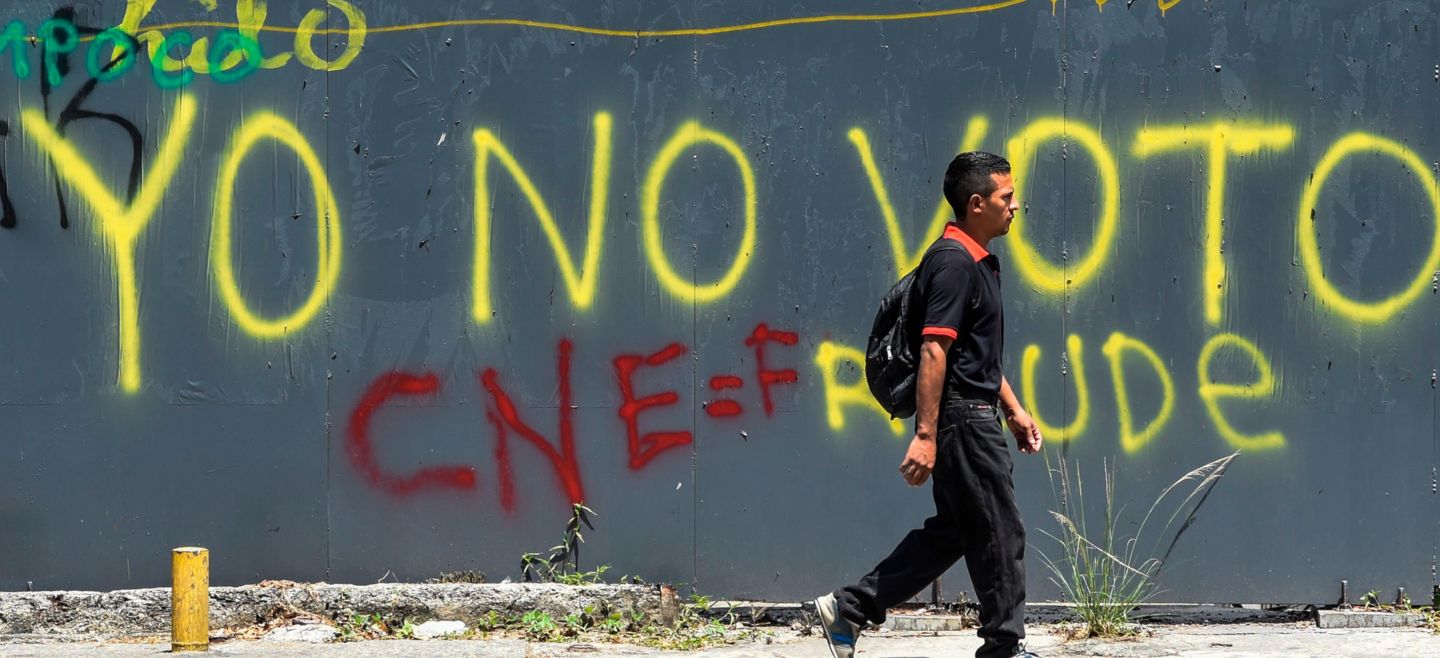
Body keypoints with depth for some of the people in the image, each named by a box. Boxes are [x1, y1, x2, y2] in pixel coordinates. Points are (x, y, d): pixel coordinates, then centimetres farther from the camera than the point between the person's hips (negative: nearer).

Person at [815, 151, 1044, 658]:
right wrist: (925, 435, -25)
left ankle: (848, 608, 14)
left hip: (973, 415, 10)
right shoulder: (953, 262, -16)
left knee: (952, 530, 13)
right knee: (999, 534, -2)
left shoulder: (978, 263, 16)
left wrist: (1014, 409, 25)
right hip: (962, 416, -10)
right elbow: (934, 351, -22)